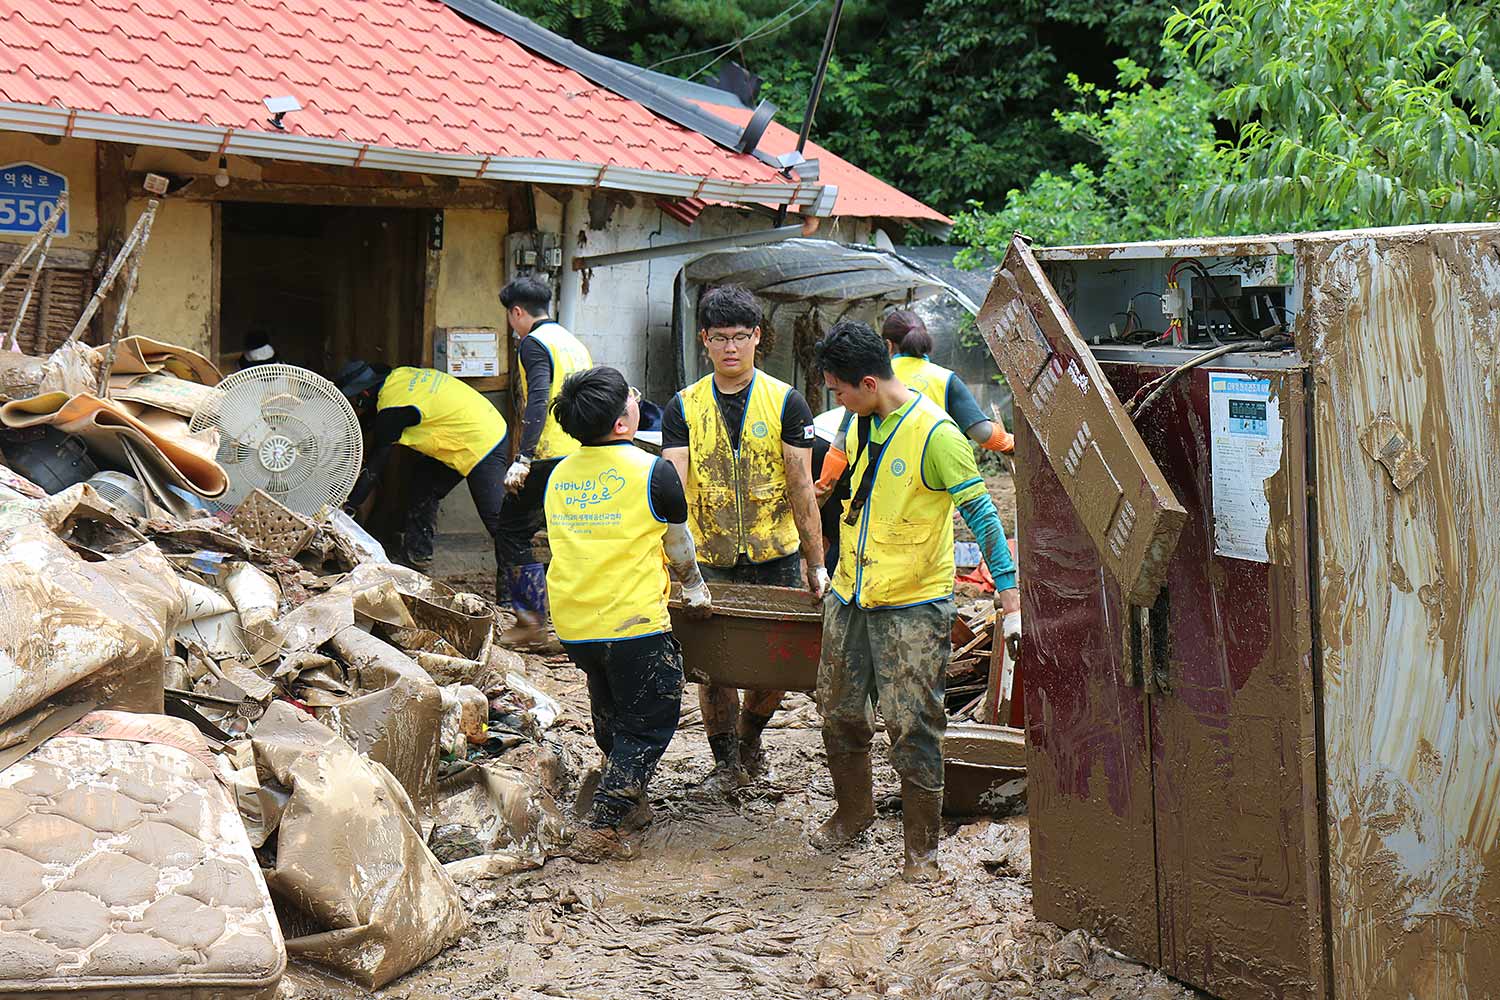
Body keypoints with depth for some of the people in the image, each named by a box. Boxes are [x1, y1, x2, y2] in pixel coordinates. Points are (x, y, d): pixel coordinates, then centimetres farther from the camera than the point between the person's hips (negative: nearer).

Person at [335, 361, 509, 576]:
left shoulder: (391, 411, -19)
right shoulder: (397, 376, 4)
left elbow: (374, 467, -13)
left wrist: (349, 505, -6)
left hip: (483, 444, -10)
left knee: (496, 519, -9)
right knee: (424, 481, 15)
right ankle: (418, 554, 19)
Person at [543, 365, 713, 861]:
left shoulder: (559, 475, 8)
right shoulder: (652, 472, -9)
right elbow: (679, 544, 4)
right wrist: (696, 589, 24)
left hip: (572, 624, 6)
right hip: (633, 622, -6)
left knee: (611, 717, 24)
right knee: (648, 725, 5)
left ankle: (628, 804, 34)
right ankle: (603, 828, -3)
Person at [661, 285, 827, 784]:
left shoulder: (785, 402, -1)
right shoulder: (684, 407, 1)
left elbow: (801, 488, -2)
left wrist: (817, 564, -4)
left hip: (776, 557, 0)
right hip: (710, 561, 0)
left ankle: (749, 736, 33)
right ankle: (726, 760, 22)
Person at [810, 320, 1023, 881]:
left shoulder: (935, 434, -17)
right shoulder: (862, 424, 7)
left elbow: (981, 516, -16)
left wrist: (1011, 602, -18)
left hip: (913, 608, -7)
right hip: (849, 598, 7)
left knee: (912, 729, -5)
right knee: (840, 715, 14)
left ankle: (920, 846, 9)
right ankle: (853, 814, 35)